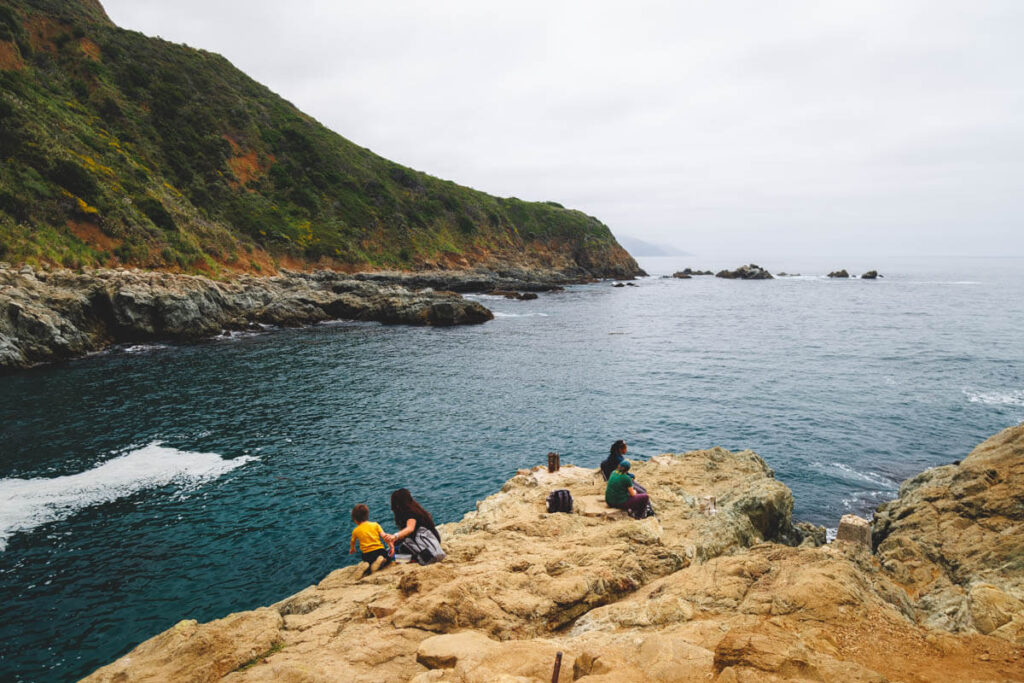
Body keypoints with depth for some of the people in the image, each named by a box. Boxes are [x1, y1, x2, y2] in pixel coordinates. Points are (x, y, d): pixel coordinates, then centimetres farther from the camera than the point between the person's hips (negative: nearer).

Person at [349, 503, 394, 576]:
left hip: (367, 555, 0)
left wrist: (352, 549, 50)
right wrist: (391, 546, -2)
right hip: (379, 550, 0)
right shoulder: (375, 524, 9)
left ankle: (369, 570, -11)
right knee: (388, 558, 27)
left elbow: (352, 542, 29)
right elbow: (384, 536, -3)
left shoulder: (355, 531, 10)